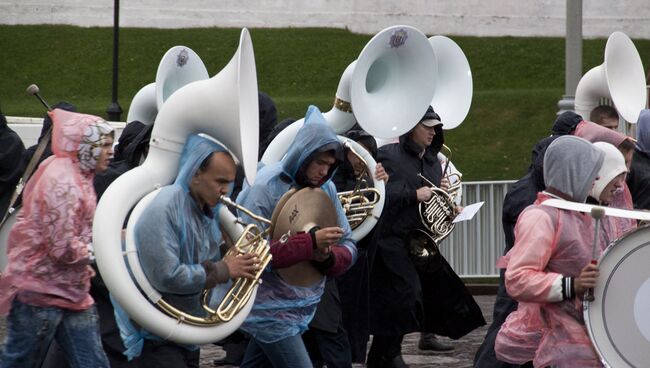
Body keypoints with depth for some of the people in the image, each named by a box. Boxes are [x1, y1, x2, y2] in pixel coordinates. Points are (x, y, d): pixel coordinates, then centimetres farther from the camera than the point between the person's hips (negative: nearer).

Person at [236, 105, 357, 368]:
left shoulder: (325, 188, 3)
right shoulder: (265, 188, -17)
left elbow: (348, 248, 5)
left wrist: (329, 257, -19)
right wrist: (311, 242, -29)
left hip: (303, 304, 6)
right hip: (271, 306, -6)